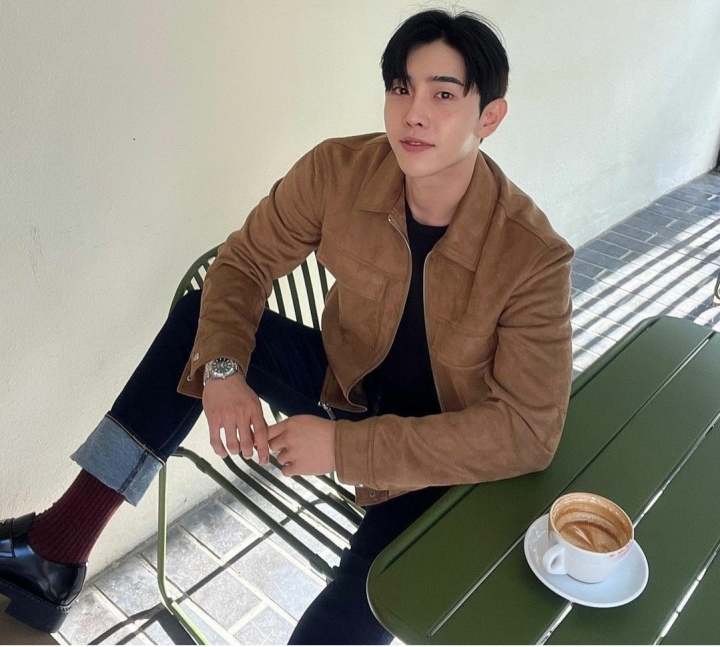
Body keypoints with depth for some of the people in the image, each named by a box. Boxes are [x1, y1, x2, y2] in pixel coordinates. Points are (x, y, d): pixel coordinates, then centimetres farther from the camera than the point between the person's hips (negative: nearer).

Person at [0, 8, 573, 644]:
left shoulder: (535, 257, -26)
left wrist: (347, 447, -31)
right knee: (199, 319, -12)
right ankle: (58, 544, -6)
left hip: (441, 459, -3)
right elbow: (245, 263, -4)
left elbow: (529, 430, -26)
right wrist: (221, 370, -24)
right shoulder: (339, 170, -16)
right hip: (343, 382, 4)